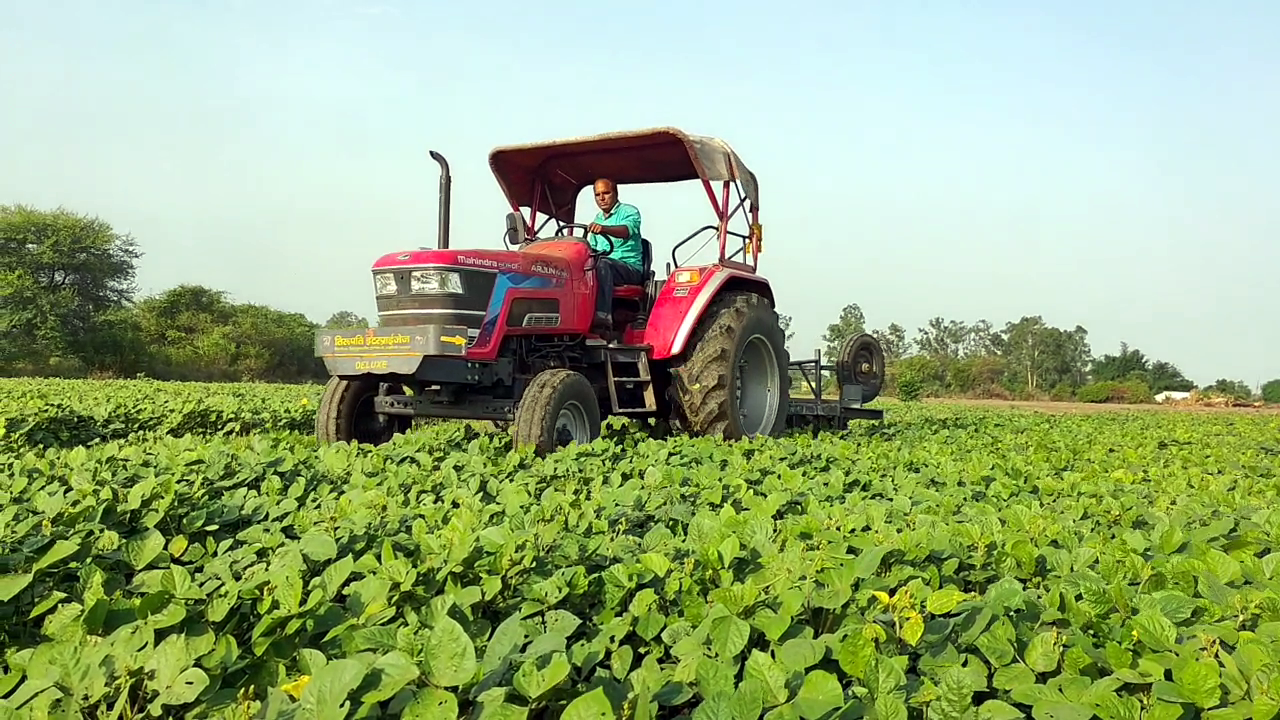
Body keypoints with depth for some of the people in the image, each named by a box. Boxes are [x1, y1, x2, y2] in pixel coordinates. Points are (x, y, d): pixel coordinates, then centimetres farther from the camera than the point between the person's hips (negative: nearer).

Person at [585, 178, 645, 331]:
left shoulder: (629, 211, 1)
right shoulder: (597, 219, 25)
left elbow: (628, 229, -23)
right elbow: (592, 249, 28)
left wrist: (604, 229, -43)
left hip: (630, 267, -6)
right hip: (606, 267, 6)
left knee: (603, 263, -38)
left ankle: (603, 316, -51)